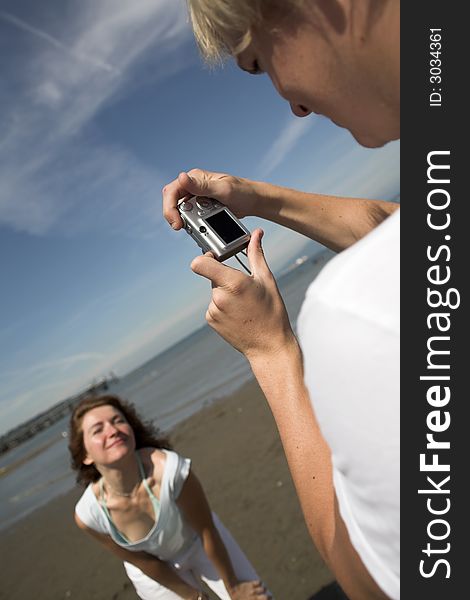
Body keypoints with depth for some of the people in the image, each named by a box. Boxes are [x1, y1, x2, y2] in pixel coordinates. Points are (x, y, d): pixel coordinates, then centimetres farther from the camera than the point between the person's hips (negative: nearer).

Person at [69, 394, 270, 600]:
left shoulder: (170, 469, -38)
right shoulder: (88, 514, -29)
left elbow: (207, 532, -22)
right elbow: (143, 563, -12)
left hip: (198, 544, 0)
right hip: (156, 570, 1)